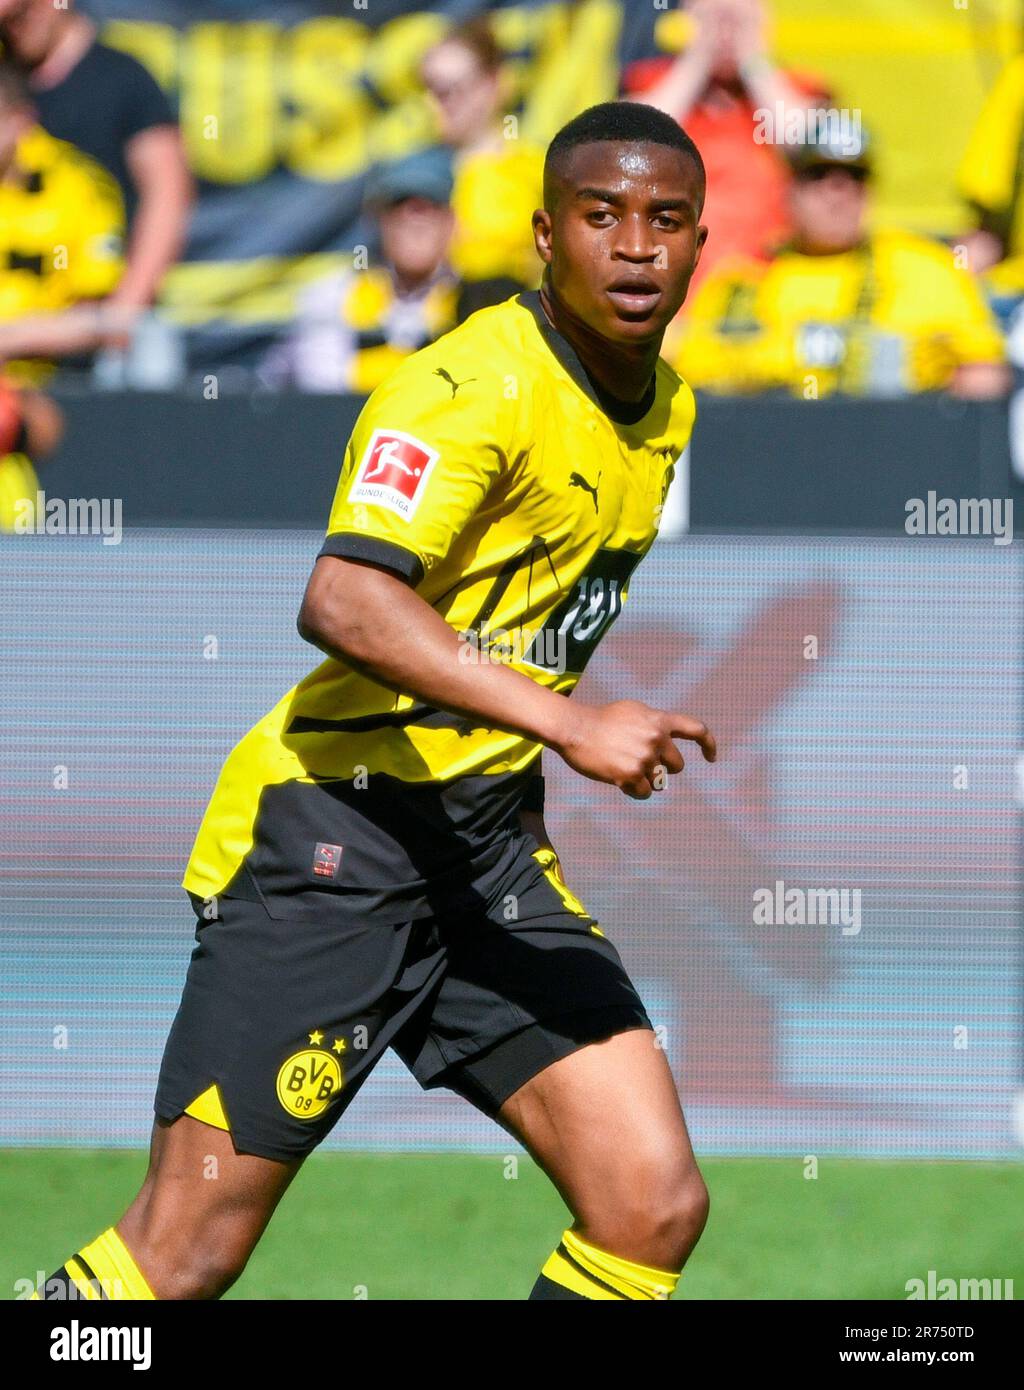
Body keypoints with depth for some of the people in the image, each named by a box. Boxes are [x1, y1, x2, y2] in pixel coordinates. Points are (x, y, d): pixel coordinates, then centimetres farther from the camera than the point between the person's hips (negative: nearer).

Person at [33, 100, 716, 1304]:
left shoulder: (664, 407, 10)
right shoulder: (477, 385, -18)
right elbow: (344, 602, -33)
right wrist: (568, 723, -40)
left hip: (491, 844, 7)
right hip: (332, 831, -7)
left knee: (653, 1207, -8)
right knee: (178, 1259, -7)